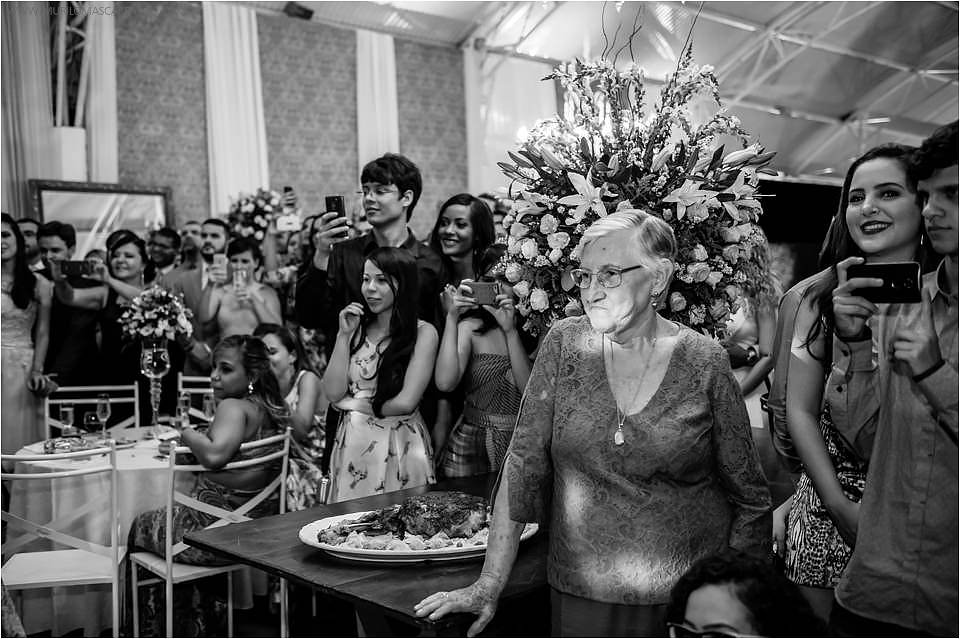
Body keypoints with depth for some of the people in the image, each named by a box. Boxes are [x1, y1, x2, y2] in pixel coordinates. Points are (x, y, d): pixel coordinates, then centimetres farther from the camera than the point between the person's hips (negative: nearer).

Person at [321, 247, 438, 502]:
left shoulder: (423, 333, -8)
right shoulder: (357, 328, 5)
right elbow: (333, 393, -2)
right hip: (352, 445, 4)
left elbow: (405, 402, -14)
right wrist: (344, 335, -7)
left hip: (399, 448, -3)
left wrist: (357, 404, -4)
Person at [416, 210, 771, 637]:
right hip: (580, 593, 2)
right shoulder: (564, 344, -4)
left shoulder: (704, 361, -8)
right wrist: (489, 583, -8)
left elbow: (750, 498, -1)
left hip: (688, 600, -1)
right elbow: (523, 466, -5)